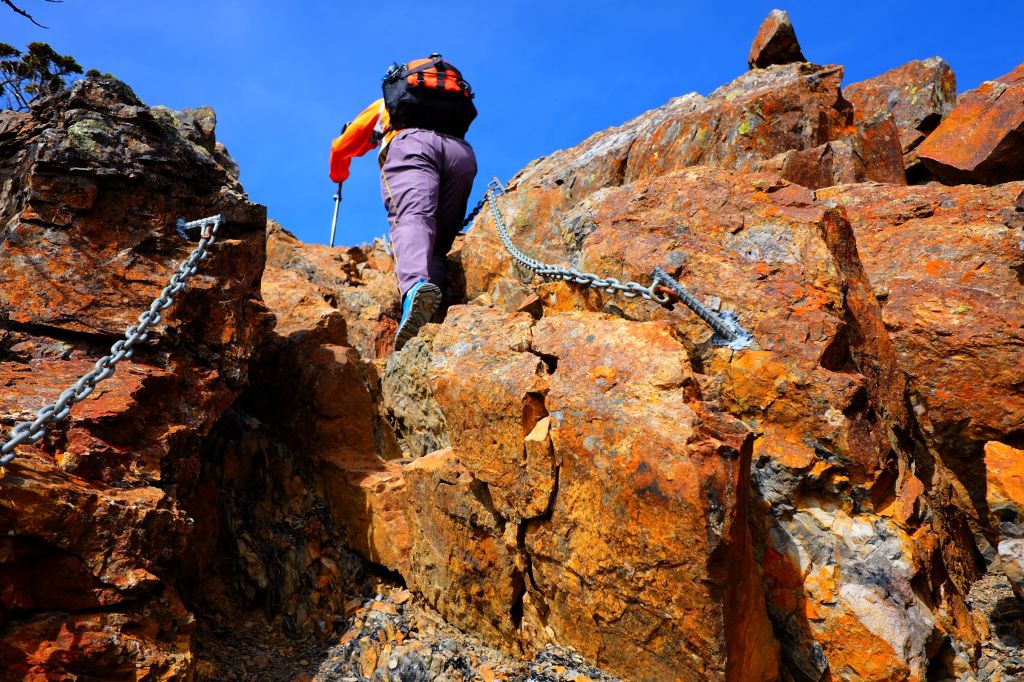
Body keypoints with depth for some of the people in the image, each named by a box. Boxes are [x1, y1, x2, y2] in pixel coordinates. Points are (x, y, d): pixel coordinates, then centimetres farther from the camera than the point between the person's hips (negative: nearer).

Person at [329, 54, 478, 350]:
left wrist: (338, 176, 64)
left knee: (411, 218, -26)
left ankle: (416, 286, -57)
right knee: (440, 238, 0)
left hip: (410, 141, -3)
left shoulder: (383, 105, 39)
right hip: (462, 150, 3)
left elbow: (341, 148, 43)